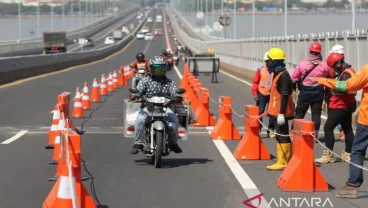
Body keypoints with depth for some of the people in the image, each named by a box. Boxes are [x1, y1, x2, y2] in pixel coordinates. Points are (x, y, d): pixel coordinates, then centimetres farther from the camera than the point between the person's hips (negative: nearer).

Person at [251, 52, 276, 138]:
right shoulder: (260, 70, -2)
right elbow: (255, 82, 1)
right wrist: (255, 93, -5)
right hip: (262, 94, -1)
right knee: (260, 111, -2)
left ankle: (271, 131, 15)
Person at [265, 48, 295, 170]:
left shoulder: (283, 75, -17)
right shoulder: (278, 74, 14)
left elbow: (285, 96, -21)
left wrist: (281, 113, -24)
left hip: (281, 112, -10)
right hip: (278, 111, 10)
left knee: (282, 136, -6)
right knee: (280, 136, 14)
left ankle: (283, 162, -2)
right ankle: (285, 160, 21)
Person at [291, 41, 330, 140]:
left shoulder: (302, 64, -10)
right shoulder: (324, 66, -9)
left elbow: (294, 78, -3)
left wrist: (293, 87, 14)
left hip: (304, 92, 0)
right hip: (318, 93, 0)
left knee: (299, 113, 11)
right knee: (316, 114, 8)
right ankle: (315, 134, 7)